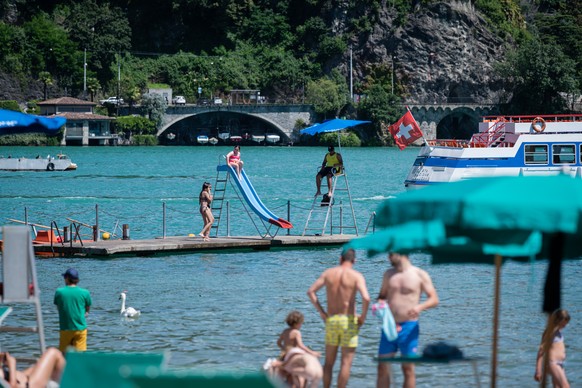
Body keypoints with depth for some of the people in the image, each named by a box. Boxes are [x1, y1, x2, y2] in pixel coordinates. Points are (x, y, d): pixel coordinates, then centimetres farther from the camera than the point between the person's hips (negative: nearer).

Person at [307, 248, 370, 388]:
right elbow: (366, 298, -21)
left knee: (329, 362, 15)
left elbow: (311, 291, 4)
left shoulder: (328, 273, 4)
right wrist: (363, 317, -7)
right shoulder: (356, 276, -8)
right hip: (348, 321, -4)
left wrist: (321, 312, 8)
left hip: (331, 319, 4)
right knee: (346, 362, 1)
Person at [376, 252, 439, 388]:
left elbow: (434, 299, -2)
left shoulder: (420, 275, -2)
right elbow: (382, 295, 20)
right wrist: (380, 303, -4)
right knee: (383, 367, 1)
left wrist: (420, 307, -22)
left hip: (408, 326, -4)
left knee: (408, 369, 1)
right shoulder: (389, 274, 12)